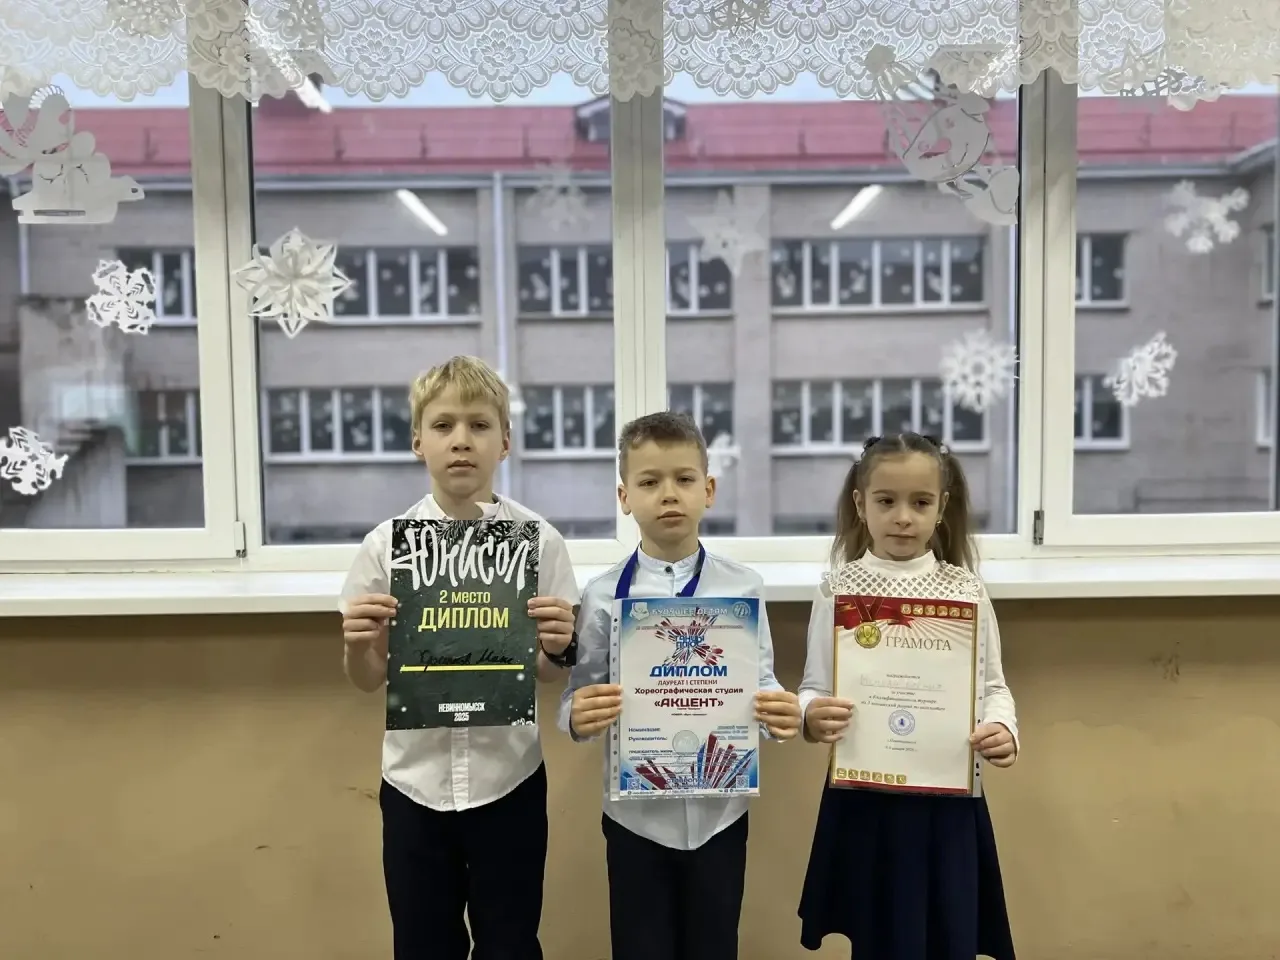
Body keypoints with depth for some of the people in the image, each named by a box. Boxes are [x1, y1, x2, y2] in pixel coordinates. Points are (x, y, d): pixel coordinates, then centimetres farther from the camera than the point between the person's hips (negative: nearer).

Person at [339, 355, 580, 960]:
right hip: (415, 782, 1)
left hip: (508, 780, -1)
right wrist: (356, 642, -17)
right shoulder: (386, 545, -4)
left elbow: (551, 675, 1)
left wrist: (560, 646, -20)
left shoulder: (538, 541, -6)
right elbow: (368, 680, 3)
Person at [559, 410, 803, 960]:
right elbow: (577, 699, -6)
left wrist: (780, 715, -22)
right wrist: (578, 716, -28)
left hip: (719, 811, 1)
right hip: (635, 813, 0)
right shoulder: (603, 595, -7)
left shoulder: (742, 588, -5)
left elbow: (761, 684, -1)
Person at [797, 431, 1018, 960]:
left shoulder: (965, 588, 0)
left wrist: (1002, 729, -14)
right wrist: (812, 717, -23)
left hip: (948, 794, 1)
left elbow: (993, 685, 6)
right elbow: (815, 688, -1)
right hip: (866, 795, -1)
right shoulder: (840, 589, -4)